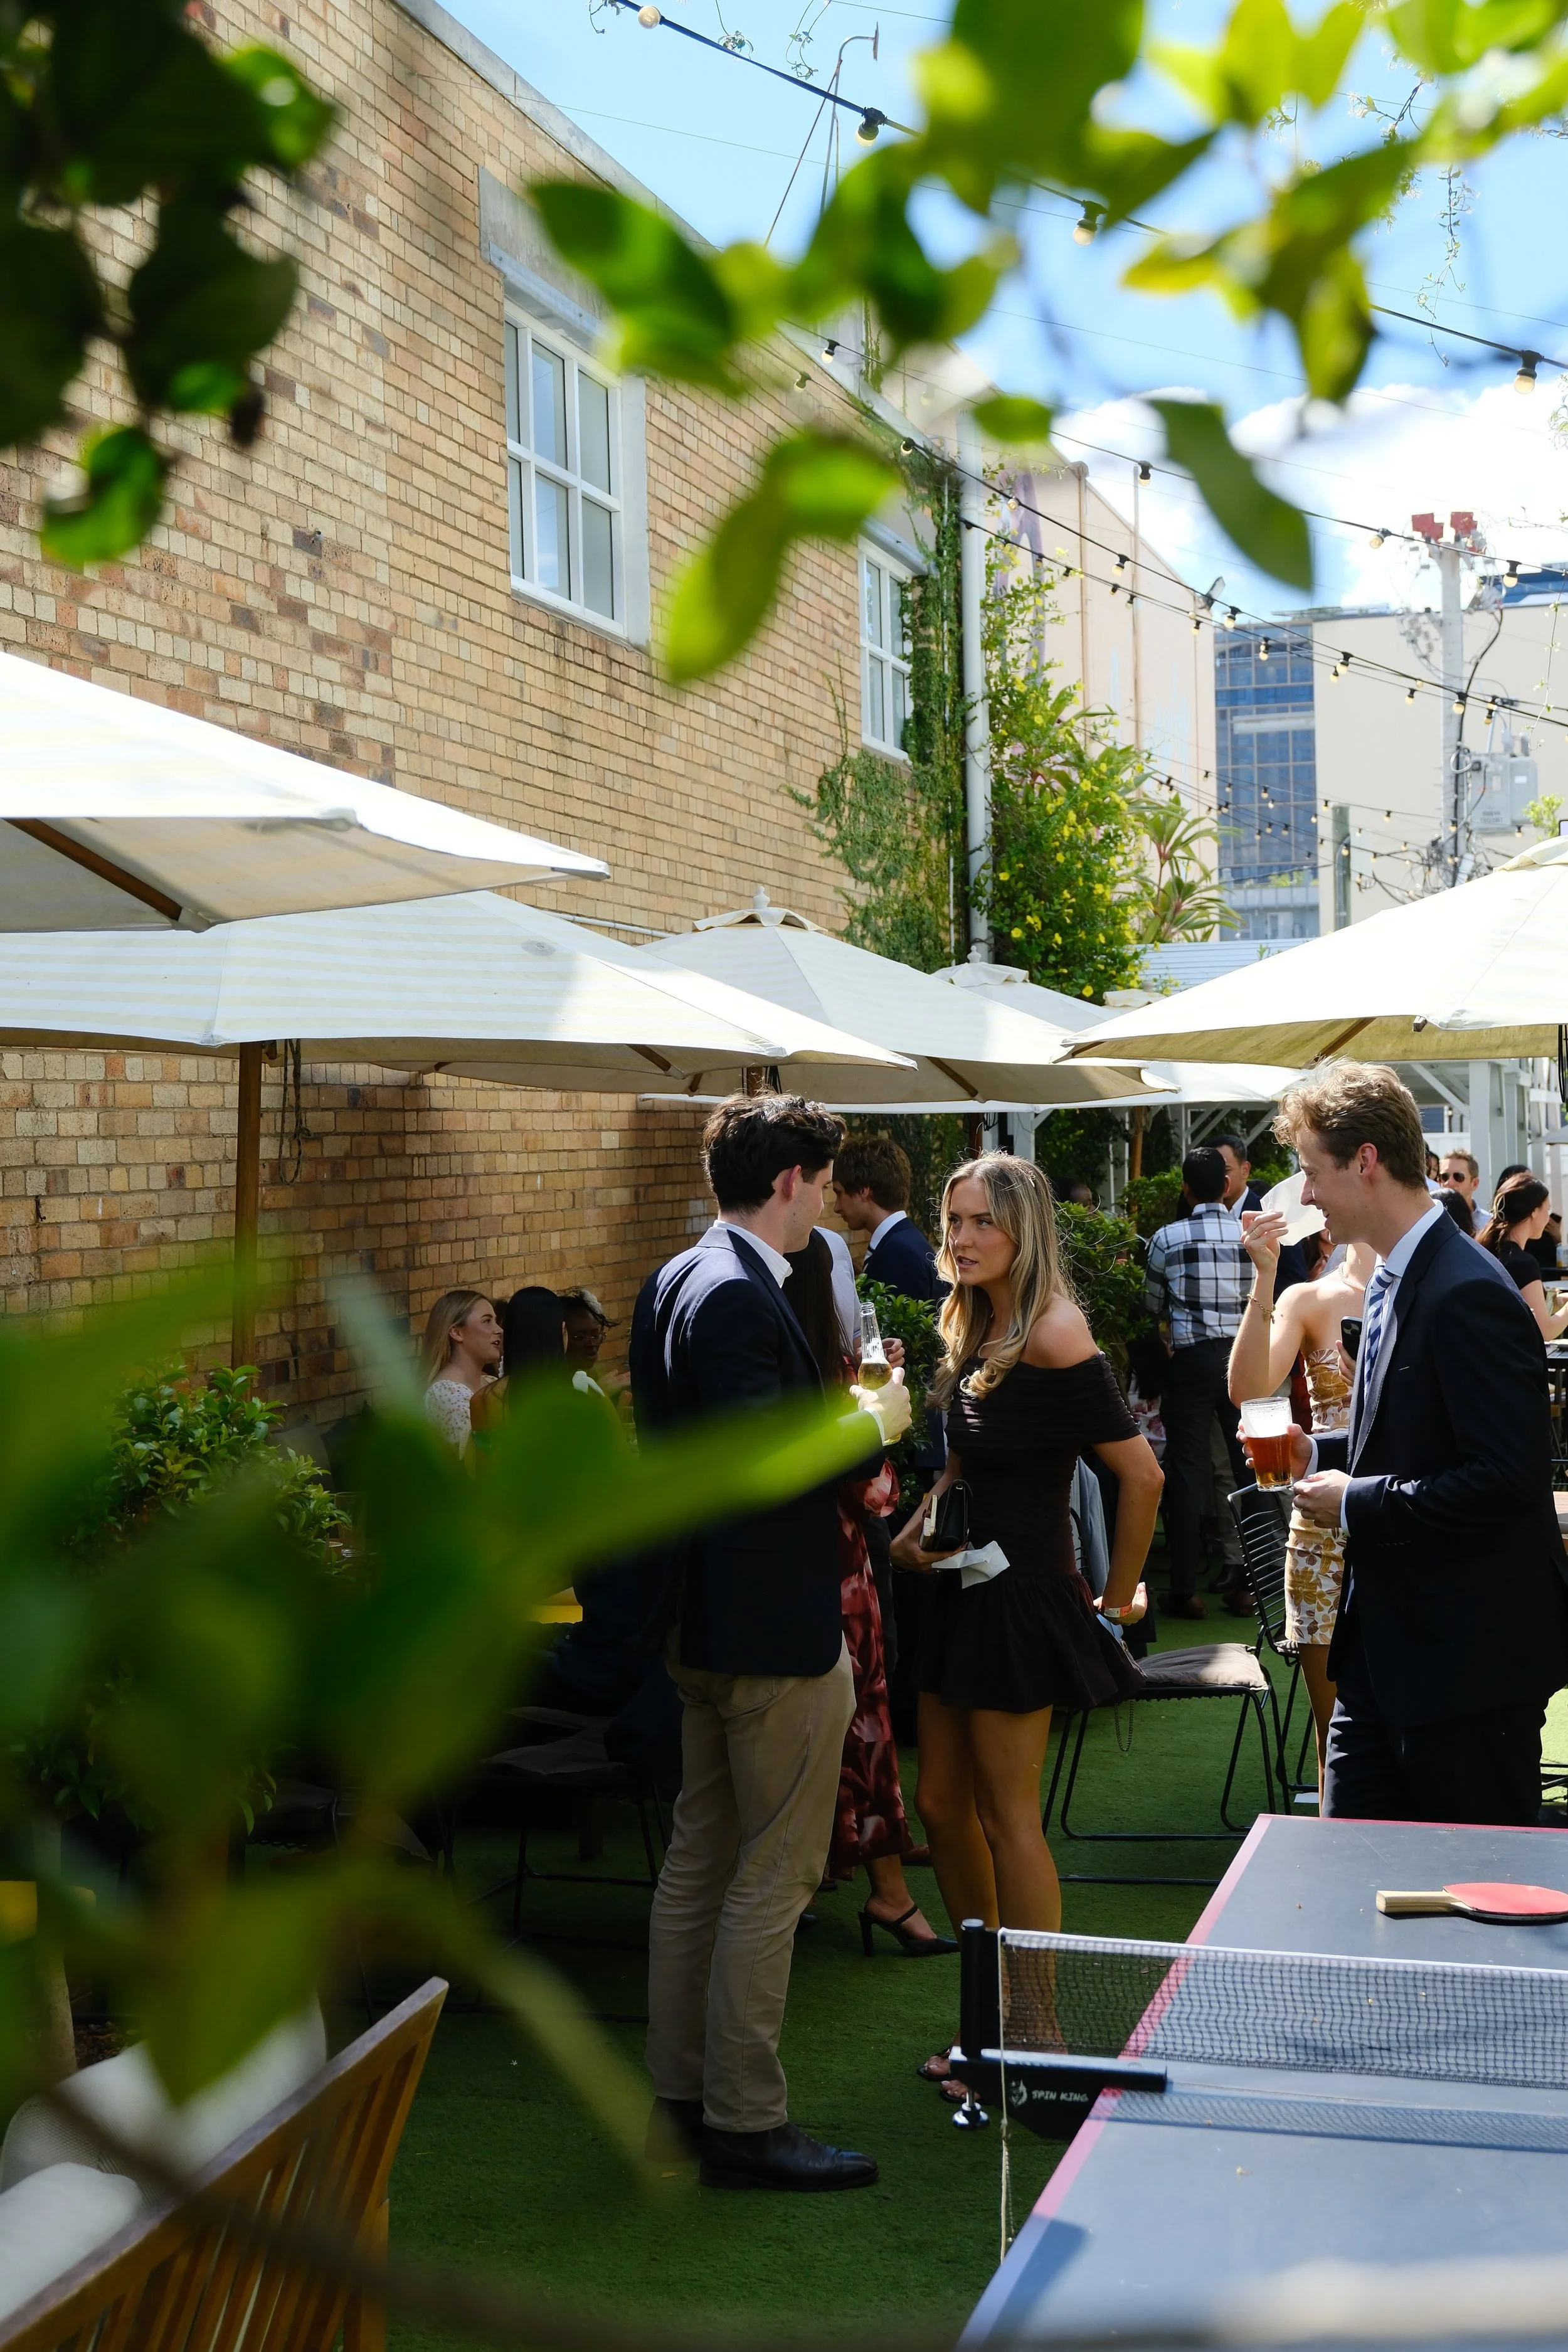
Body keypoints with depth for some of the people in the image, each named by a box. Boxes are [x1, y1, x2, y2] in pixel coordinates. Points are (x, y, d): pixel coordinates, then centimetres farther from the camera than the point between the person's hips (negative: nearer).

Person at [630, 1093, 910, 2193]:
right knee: (773, 1877, 0)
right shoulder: (741, 1298, -21)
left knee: (699, 1859, 16)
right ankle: (746, 2123, 9)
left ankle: (681, 2098, 26)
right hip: (775, 1628, -11)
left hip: (705, 1623, 11)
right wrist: (870, 1426, -14)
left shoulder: (675, 1280, 10)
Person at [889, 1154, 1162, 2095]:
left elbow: (1142, 1475, -18)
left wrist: (1118, 1595, -9)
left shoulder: (1053, 1336, -18)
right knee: (944, 1805, 13)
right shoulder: (973, 1330, 9)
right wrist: (921, 1521, 3)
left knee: (1008, 1819, 0)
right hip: (964, 1589, 9)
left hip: (1023, 1595, -9)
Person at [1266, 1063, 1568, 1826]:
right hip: (1387, 1648, 10)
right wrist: (1320, 1456, 7)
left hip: (1468, 1657, -10)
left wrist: (1357, 1503, -18)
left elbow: (1507, 1477, -26)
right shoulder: (1394, 1279, 12)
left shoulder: (1468, 1295, -21)